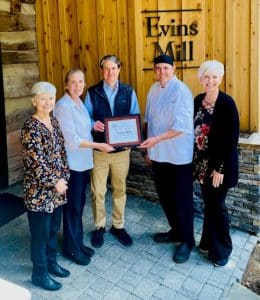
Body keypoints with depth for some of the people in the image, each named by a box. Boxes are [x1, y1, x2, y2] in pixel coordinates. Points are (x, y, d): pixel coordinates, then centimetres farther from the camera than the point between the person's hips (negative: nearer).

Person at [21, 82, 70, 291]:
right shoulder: (30, 127, -18)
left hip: (57, 187, 8)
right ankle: (39, 273, 26)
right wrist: (55, 182, -16)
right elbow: (36, 161, -21)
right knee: (40, 232, 8)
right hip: (39, 189, -7)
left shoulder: (54, 122, 7)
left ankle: (51, 263, 40)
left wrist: (64, 177, 5)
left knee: (54, 228, 20)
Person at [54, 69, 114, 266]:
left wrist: (93, 126, 4)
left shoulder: (80, 103, 12)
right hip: (71, 163, -8)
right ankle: (71, 248, 19)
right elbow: (72, 139, -20)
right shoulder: (63, 106, -15)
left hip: (84, 161, 8)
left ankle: (78, 242, 31)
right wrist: (99, 145, -18)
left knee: (80, 204, 16)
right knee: (73, 206, 3)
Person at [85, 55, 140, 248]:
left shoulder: (128, 92, 4)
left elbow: (135, 118, 3)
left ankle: (118, 226, 29)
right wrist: (93, 124, -20)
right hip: (99, 148, -1)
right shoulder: (92, 92, 1)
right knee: (98, 191, 6)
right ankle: (99, 227, 25)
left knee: (120, 189, 12)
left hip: (122, 148, 1)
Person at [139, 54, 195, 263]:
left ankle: (187, 240, 23)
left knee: (182, 199, 5)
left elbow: (182, 126, -21)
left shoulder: (182, 91, -14)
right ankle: (176, 231, 38)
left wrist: (156, 139, -25)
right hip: (158, 154, 7)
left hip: (178, 156, -7)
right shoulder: (153, 89, 8)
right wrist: (149, 145, 13)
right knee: (165, 196, 18)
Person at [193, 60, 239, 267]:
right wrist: (196, 160, 9)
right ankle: (208, 242, 33)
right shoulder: (198, 100, 5)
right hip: (203, 162, 5)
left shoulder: (227, 103, -14)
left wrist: (220, 168, -17)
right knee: (208, 204, 16)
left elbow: (232, 139, -15)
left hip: (219, 164, -5)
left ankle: (222, 250, 24)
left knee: (217, 206, 5)